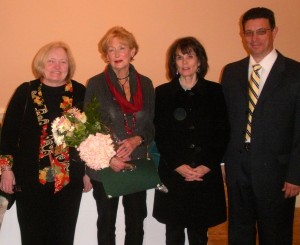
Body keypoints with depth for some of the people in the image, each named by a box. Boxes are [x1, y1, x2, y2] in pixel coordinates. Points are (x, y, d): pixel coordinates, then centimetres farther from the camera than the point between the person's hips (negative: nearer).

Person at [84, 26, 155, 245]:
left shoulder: (145, 84, 5)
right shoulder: (96, 84, -4)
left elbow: (152, 126, 8)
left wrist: (136, 140, -12)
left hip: (137, 164, 3)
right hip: (105, 167, -2)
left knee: (136, 222, 12)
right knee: (106, 224, 12)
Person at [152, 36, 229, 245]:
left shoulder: (215, 91, 4)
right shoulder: (162, 93, 3)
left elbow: (223, 133, 2)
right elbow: (160, 135, 0)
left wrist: (206, 166, -8)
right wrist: (178, 166, -10)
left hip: (207, 175, 1)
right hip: (173, 174, 0)